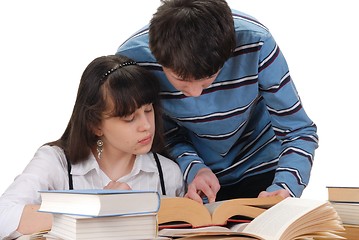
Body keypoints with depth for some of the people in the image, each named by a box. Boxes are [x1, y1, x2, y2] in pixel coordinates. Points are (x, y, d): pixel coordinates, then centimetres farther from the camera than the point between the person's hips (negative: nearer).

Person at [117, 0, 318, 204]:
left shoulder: (255, 43, -29)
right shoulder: (133, 59, -26)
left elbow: (299, 131, -20)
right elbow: (166, 136, -11)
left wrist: (283, 189, -36)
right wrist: (193, 168, -30)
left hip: (258, 169, -1)